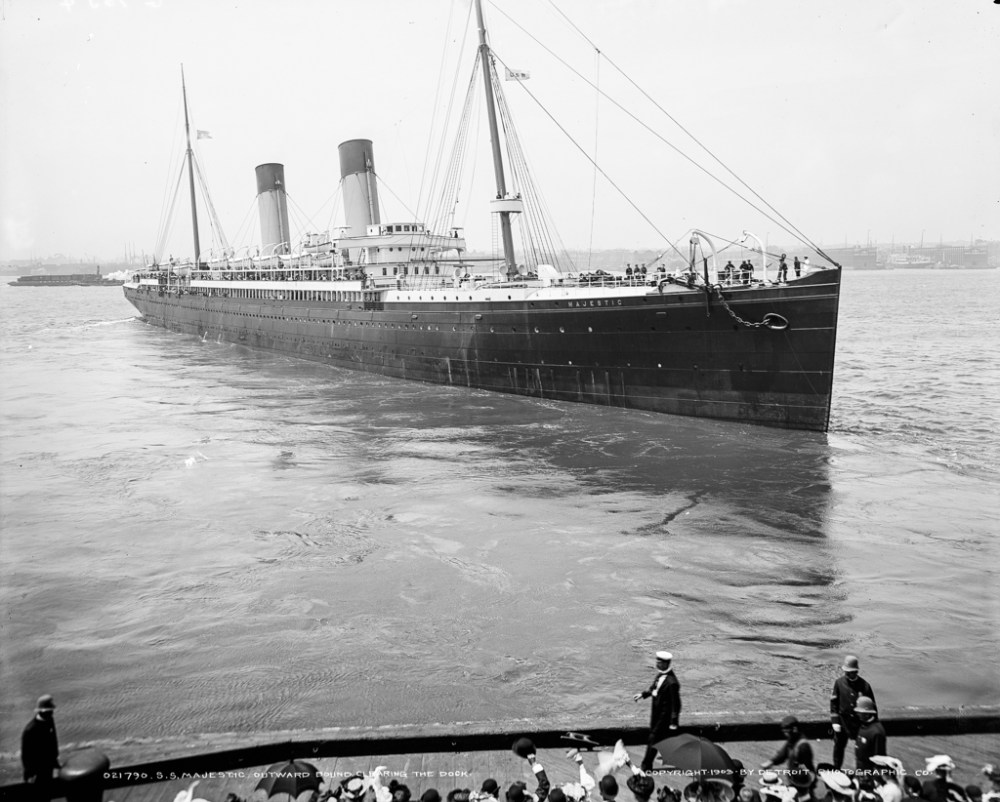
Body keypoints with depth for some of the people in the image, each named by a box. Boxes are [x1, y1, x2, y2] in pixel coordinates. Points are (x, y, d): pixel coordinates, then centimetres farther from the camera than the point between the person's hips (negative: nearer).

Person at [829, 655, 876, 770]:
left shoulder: (864, 685, -9)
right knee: (839, 746, 12)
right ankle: (836, 770, 30)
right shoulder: (839, 682, -5)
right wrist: (835, 721, -4)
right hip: (843, 720, 2)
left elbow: (872, 706, -2)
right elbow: (833, 702, 0)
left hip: (860, 721, -2)